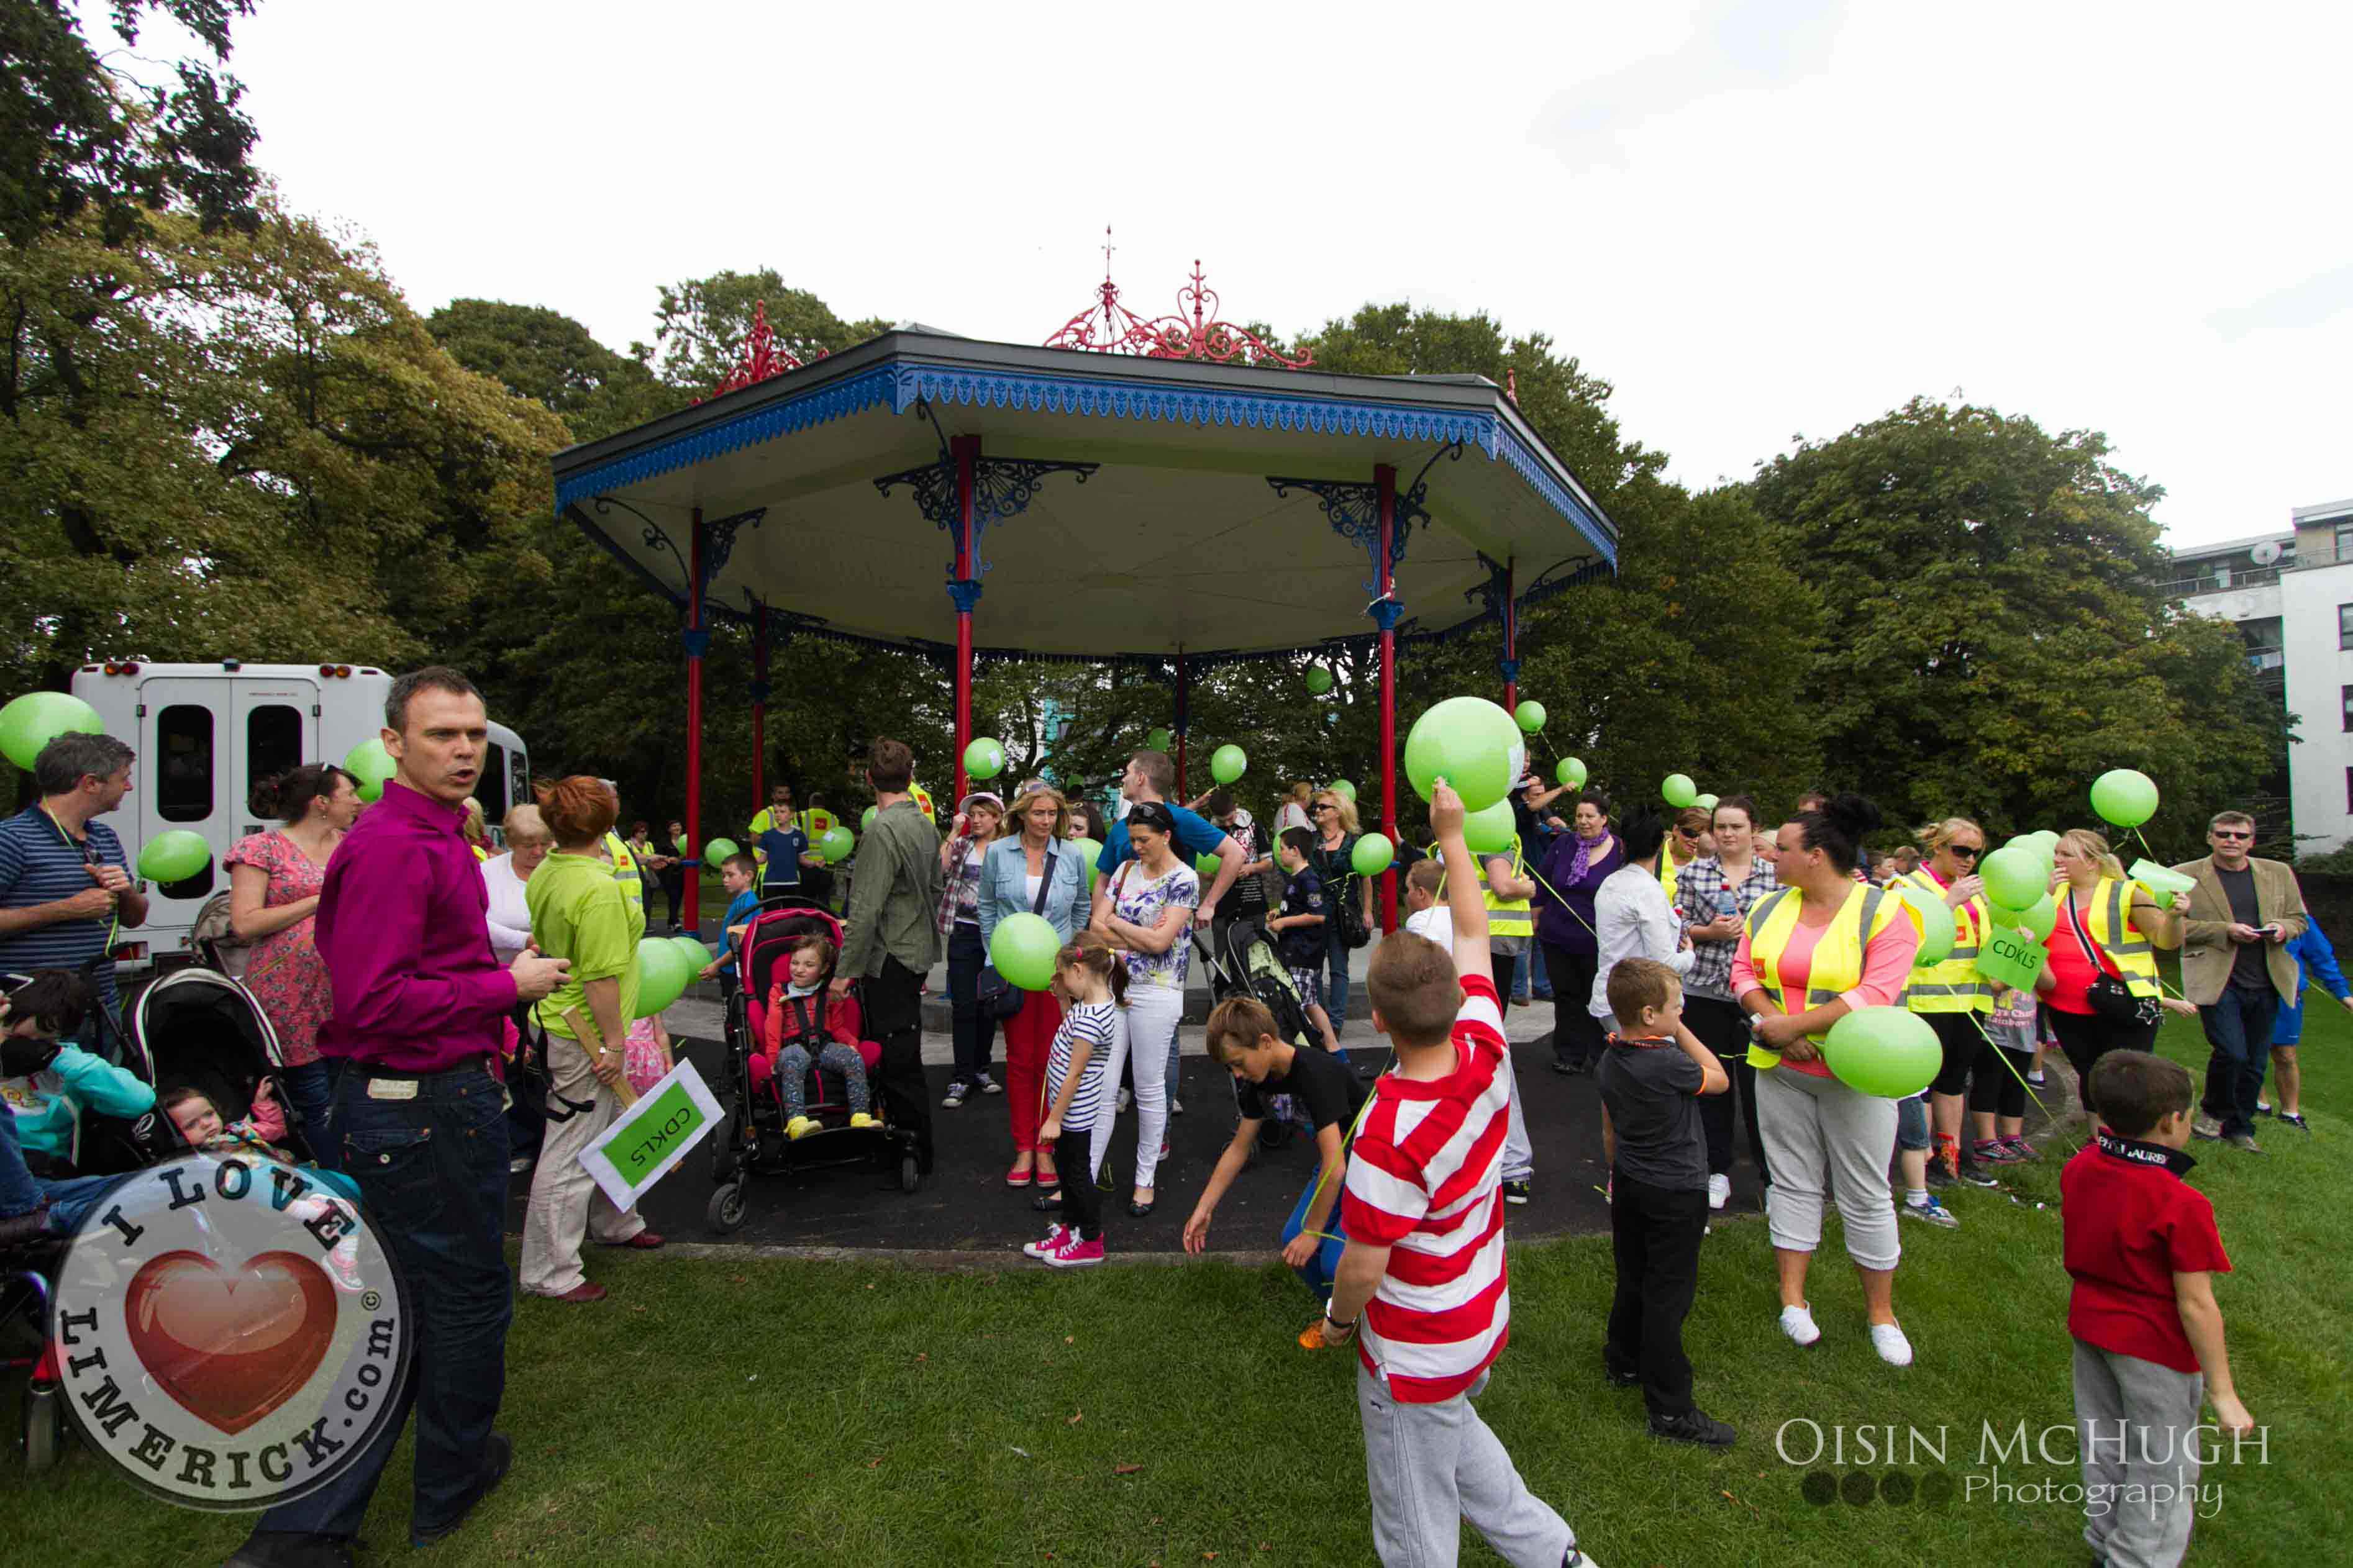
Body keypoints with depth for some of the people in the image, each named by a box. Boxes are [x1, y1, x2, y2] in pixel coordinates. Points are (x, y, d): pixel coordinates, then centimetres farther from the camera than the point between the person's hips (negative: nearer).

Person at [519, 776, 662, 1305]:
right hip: (586, 1032, -10)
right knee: (571, 1151, 3)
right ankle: (549, 1273, 16)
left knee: (608, 1129, 25)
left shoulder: (545, 874, 4)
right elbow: (601, 976, -26)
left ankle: (614, 1223, 43)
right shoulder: (598, 888, -25)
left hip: (559, 1019, 10)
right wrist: (614, 1041, -18)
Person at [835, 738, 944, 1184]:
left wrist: (845, 970, -17)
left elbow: (866, 909, -22)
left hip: (890, 960, -9)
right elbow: (937, 890, 18)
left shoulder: (883, 830, -19)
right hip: (917, 953, 9)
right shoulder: (926, 824, 8)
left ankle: (916, 1159, 11)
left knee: (898, 1063, 1)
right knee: (904, 1056, 18)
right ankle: (910, 1147, 30)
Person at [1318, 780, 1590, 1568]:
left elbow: (1363, 1268, -24)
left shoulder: (1390, 1134, -36)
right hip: (1483, 1319, 7)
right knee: (1455, 1433, 34)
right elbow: (1472, 933, -6)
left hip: (1415, 1351, -6)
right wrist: (1451, 833, 2)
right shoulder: (1486, 1053, -19)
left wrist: (1338, 1320, -3)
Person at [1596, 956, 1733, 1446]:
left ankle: (1624, 1363, 39)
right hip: (1675, 1194, -7)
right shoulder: (1668, 1065, -27)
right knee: (1668, 1296, 1)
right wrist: (1681, 1032, -6)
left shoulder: (1609, 1062, -2)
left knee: (1633, 1281, 22)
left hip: (1629, 1185, 7)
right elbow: (1719, 1079, -6)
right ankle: (1670, 1411, 11)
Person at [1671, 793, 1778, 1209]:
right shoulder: (1694, 872, 6)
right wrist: (1709, 932, -11)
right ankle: (1717, 1171, 24)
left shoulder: (1775, 874, 4)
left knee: (1758, 1084, 1)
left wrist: (1751, 929, -12)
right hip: (1704, 992, 1)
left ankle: (1772, 1175, 17)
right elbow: (1676, 925, 6)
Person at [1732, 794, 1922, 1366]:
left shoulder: (1883, 911, -12)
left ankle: (1880, 1311, 25)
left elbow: (1878, 993, -21)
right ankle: (1793, 1298, 24)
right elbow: (1744, 972, 3)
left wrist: (1793, 1023, -22)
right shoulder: (1770, 908, 4)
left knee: (1866, 1195, 7)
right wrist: (1774, 1024, -15)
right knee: (1793, 1183, 12)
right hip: (1781, 1072, 4)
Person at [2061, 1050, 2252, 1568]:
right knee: (2162, 1464, 16)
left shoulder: (2078, 1168, -10)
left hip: (2089, 1326, 6)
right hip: (2155, 1349, -6)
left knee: (2104, 1444, 25)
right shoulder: (2182, 1206, -28)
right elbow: (2195, 1306, -23)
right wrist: (2222, 1393, -13)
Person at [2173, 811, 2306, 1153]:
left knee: (2256, 1061, 10)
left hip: (2266, 983, 5)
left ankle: (2239, 1128, 25)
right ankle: (2213, 1112, 12)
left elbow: (2299, 918, 18)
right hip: (2216, 980, -5)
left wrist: (2285, 929, -5)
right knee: (2231, 1053, -14)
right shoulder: (2186, 876, -3)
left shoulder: (2279, 874, 11)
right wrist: (2226, 930, -16)